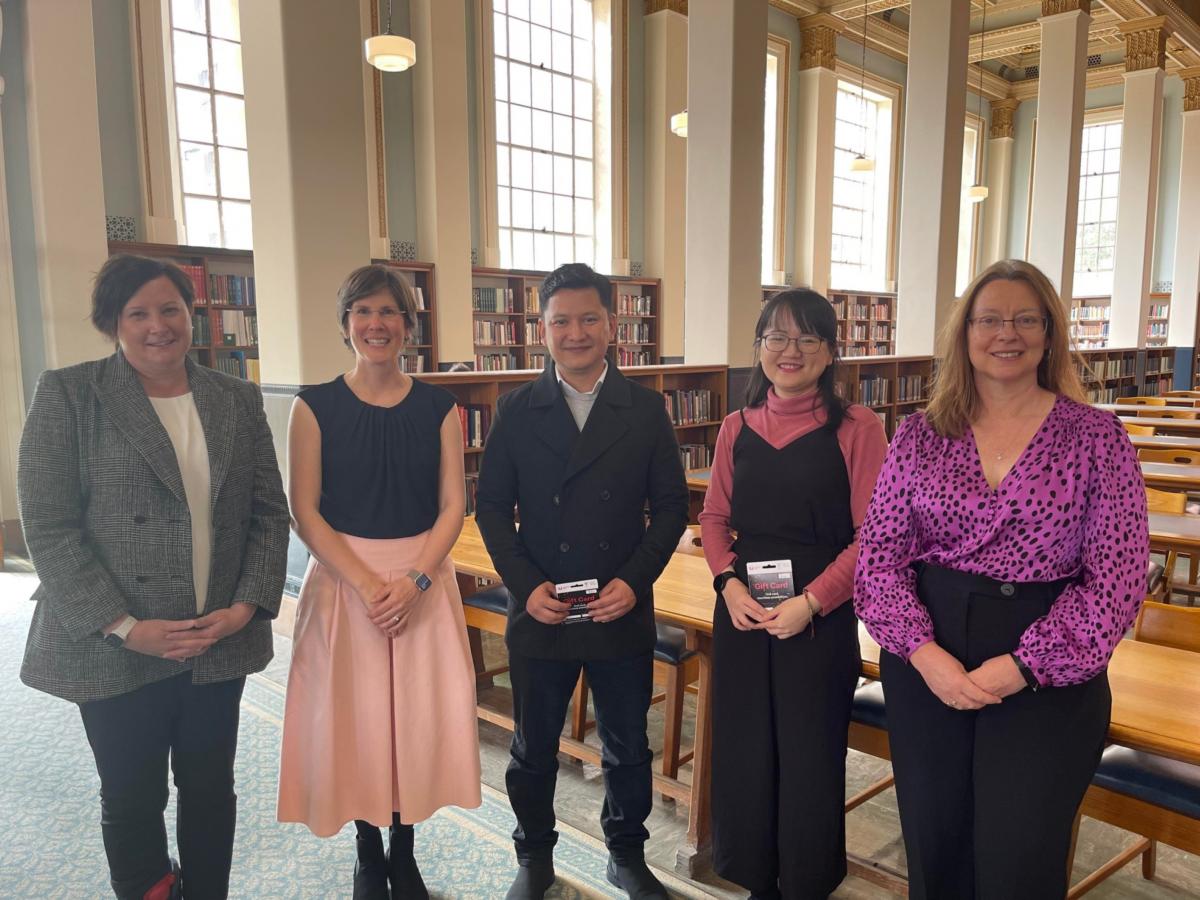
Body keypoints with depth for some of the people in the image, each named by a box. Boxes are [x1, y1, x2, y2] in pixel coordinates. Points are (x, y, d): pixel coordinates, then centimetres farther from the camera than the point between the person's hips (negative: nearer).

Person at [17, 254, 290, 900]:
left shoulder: (238, 400, 5)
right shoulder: (67, 395, -5)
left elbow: (269, 512, 5)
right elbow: (47, 526, -9)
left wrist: (247, 606, -8)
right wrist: (123, 627, -15)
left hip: (221, 644, 3)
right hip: (114, 649, -2)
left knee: (210, 790, 15)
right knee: (131, 799, 14)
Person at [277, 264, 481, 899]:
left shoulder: (438, 407, 2)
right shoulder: (315, 407, -2)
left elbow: (453, 505, -1)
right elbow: (304, 511, -6)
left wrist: (414, 579, -15)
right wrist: (366, 584, -15)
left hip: (424, 578, 1)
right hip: (343, 577, -1)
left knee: (418, 717, 6)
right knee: (355, 718, 6)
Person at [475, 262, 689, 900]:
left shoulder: (645, 409, -1)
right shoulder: (516, 410, -1)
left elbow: (670, 505, 0)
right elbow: (492, 507, 0)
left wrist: (634, 580, -13)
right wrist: (526, 584, -12)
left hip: (623, 612, 0)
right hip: (538, 612, 0)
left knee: (628, 748, 16)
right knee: (532, 749, 16)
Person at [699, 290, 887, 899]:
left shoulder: (856, 429, -8)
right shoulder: (737, 428, 5)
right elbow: (714, 516, 9)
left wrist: (810, 602, -18)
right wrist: (729, 582, -8)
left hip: (821, 615, -4)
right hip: (742, 611, 4)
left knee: (809, 758, 8)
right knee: (743, 751, 14)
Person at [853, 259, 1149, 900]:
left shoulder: (1096, 437, -3)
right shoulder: (919, 437, 2)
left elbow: (1117, 575, -7)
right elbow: (877, 553, 0)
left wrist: (1024, 666, -15)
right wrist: (923, 651, -14)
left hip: (1049, 674, -2)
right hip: (926, 666, 2)